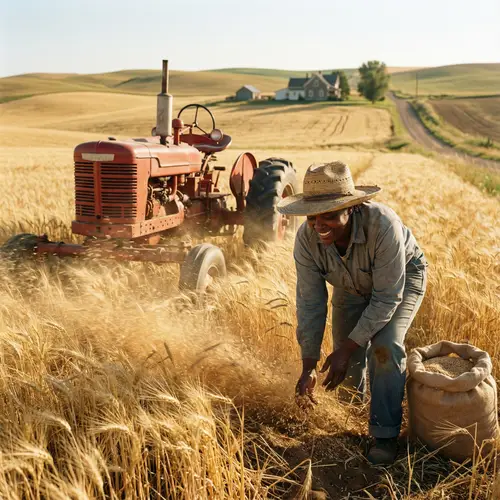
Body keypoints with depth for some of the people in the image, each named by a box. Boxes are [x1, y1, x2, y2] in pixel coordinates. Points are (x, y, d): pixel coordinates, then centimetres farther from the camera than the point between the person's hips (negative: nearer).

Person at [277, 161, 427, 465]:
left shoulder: (383, 224, -42)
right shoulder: (307, 239, -29)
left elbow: (387, 298, -35)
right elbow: (310, 304, -22)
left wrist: (346, 348, -34)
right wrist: (309, 367, -23)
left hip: (403, 277, -3)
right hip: (353, 284, 4)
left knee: (384, 347, -24)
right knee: (348, 358, 5)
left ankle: (386, 434, -6)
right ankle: (351, 408, 41)